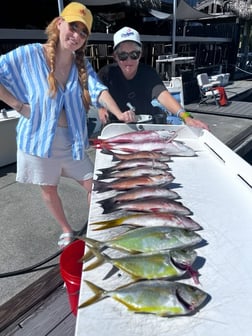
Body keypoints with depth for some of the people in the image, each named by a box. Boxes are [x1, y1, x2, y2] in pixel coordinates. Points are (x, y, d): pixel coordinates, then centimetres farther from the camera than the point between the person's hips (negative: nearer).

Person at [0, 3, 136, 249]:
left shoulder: (83, 64, 0)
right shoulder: (29, 54, -11)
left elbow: (98, 90, -15)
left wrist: (119, 114, -33)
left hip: (72, 140, 3)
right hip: (39, 137, -2)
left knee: (93, 184, 6)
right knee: (49, 189, 13)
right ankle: (66, 231, 38)